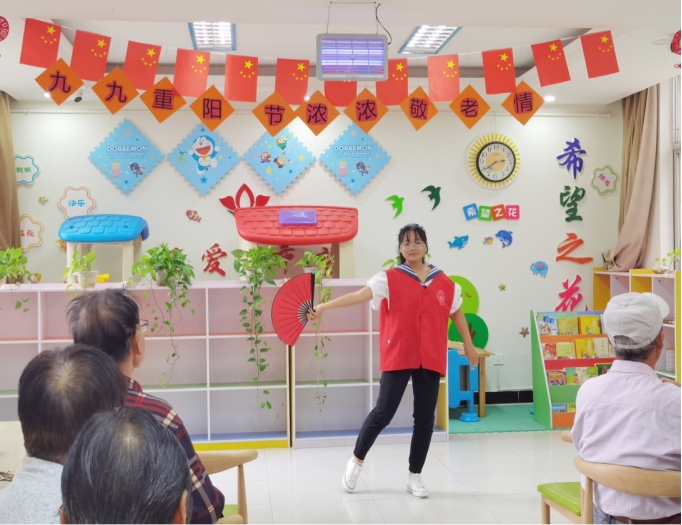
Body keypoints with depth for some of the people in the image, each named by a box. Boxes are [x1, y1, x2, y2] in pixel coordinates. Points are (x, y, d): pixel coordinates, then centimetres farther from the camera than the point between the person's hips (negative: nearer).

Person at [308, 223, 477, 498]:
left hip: (431, 358, 3)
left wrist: (468, 344, 25)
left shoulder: (443, 282, 7)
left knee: (425, 419, 6)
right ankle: (356, 460, 20)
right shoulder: (390, 278, -3)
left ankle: (414, 476, 22)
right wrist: (323, 307, -27)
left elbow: (456, 312, 20)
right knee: (384, 412, -3)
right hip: (398, 356, -3)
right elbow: (359, 295, -15)